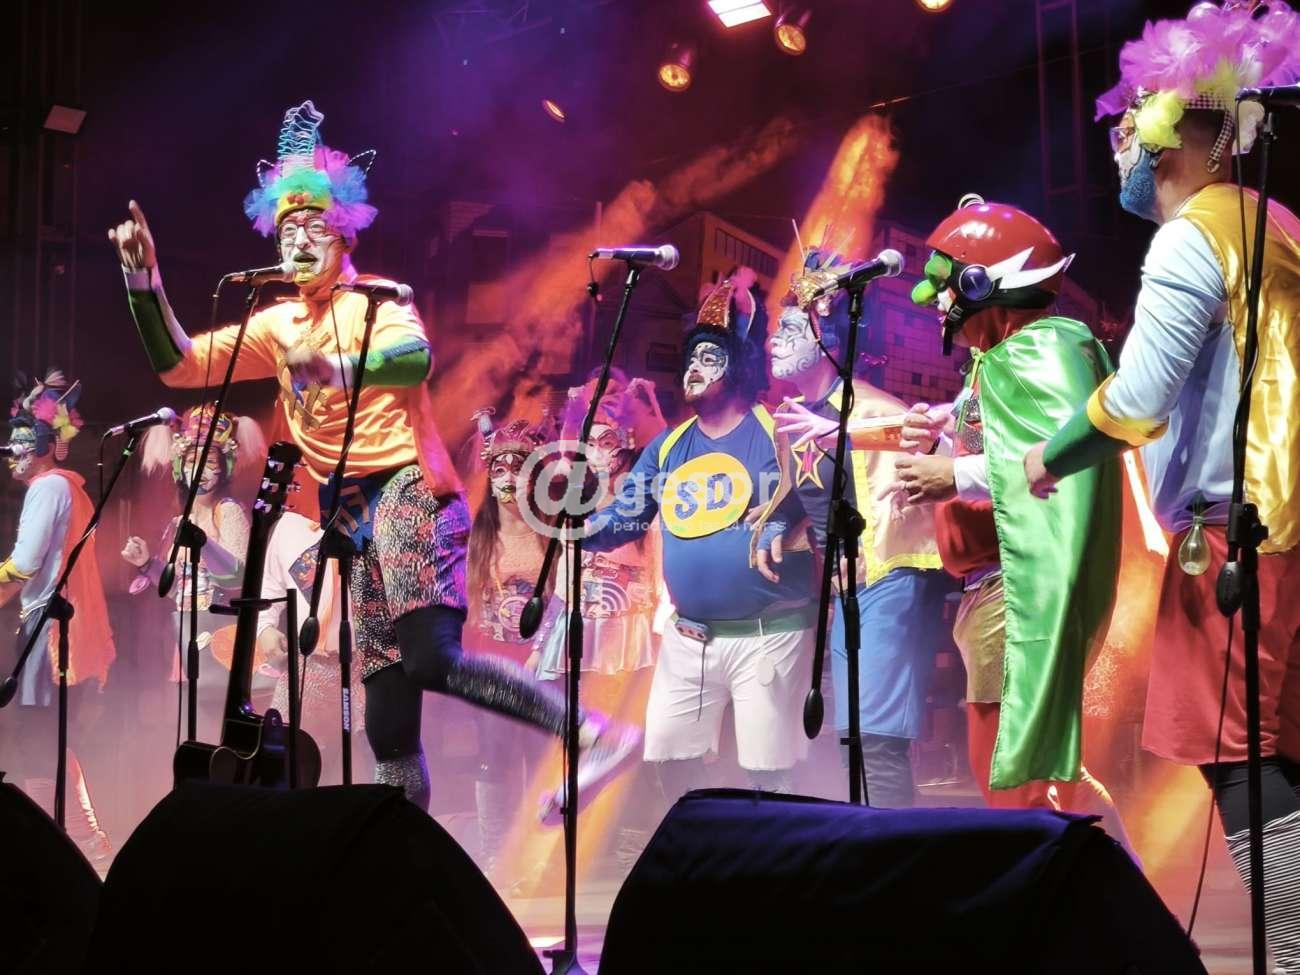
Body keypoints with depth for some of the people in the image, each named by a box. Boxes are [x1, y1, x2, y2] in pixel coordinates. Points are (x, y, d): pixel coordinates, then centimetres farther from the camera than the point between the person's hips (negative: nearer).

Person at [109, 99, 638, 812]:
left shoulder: (375, 301, -3)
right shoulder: (277, 326, 17)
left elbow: (417, 357, -24)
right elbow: (179, 366, 13)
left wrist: (337, 368, -43)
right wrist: (146, 285, 0)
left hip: (407, 491, -7)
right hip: (353, 514, 7)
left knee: (432, 658, -25)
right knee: (386, 703, 4)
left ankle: (592, 732, -18)